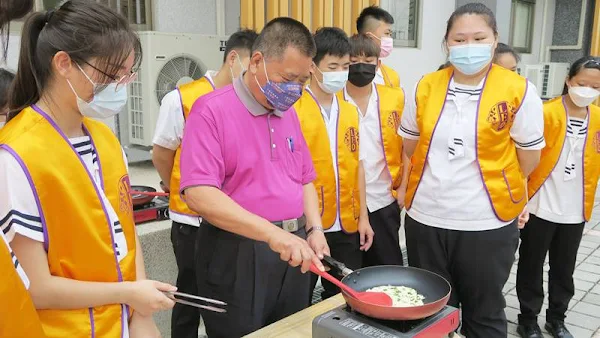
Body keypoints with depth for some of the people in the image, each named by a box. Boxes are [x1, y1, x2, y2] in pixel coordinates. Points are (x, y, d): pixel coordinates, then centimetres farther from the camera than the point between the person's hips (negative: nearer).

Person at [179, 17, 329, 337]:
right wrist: (272, 232, -31)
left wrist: (314, 229, 1)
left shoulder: (289, 113, 10)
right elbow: (198, 193, -24)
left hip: (292, 255, 7)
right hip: (237, 256, -6)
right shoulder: (211, 110, -13)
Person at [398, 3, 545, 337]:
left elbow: (529, 156, 0)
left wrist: (497, 185, 11)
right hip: (425, 218, 3)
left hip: (487, 222, -3)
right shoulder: (426, 87, 0)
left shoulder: (518, 90, -9)